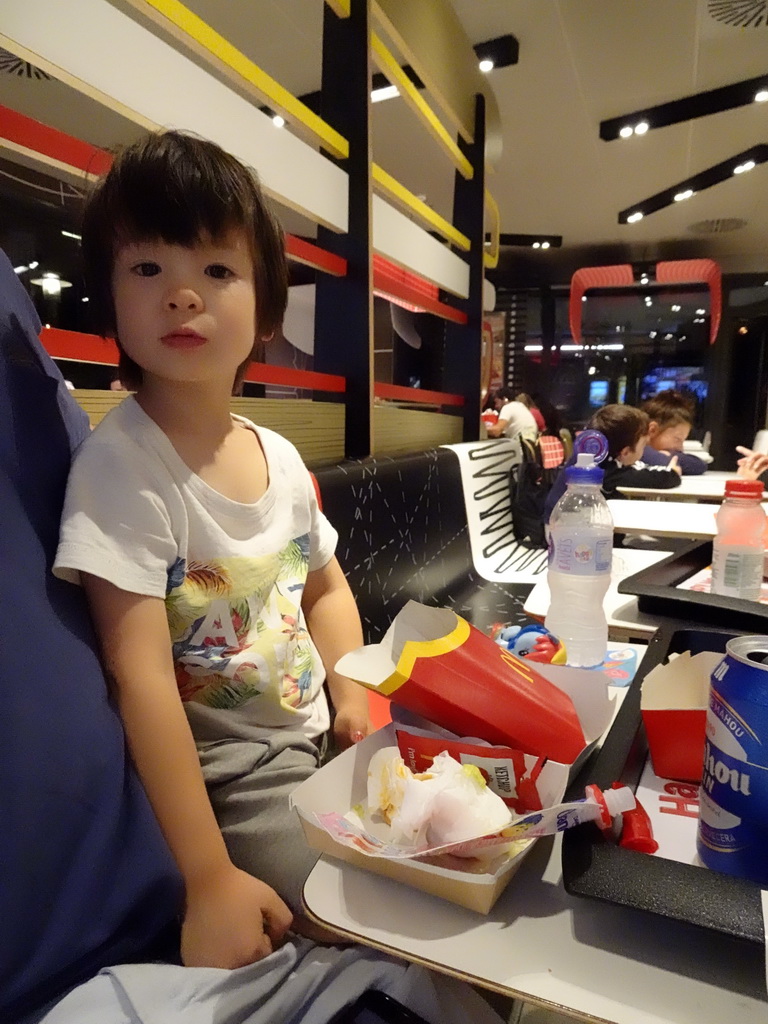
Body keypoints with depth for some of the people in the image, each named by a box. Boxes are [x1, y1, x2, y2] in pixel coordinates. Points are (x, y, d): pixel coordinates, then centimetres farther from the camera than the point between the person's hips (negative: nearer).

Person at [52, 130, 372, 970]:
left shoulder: (280, 457, 0)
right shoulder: (120, 463, -19)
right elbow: (143, 679, -23)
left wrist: (353, 694, -3)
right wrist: (210, 878, -22)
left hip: (321, 740, 7)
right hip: (226, 777, -6)